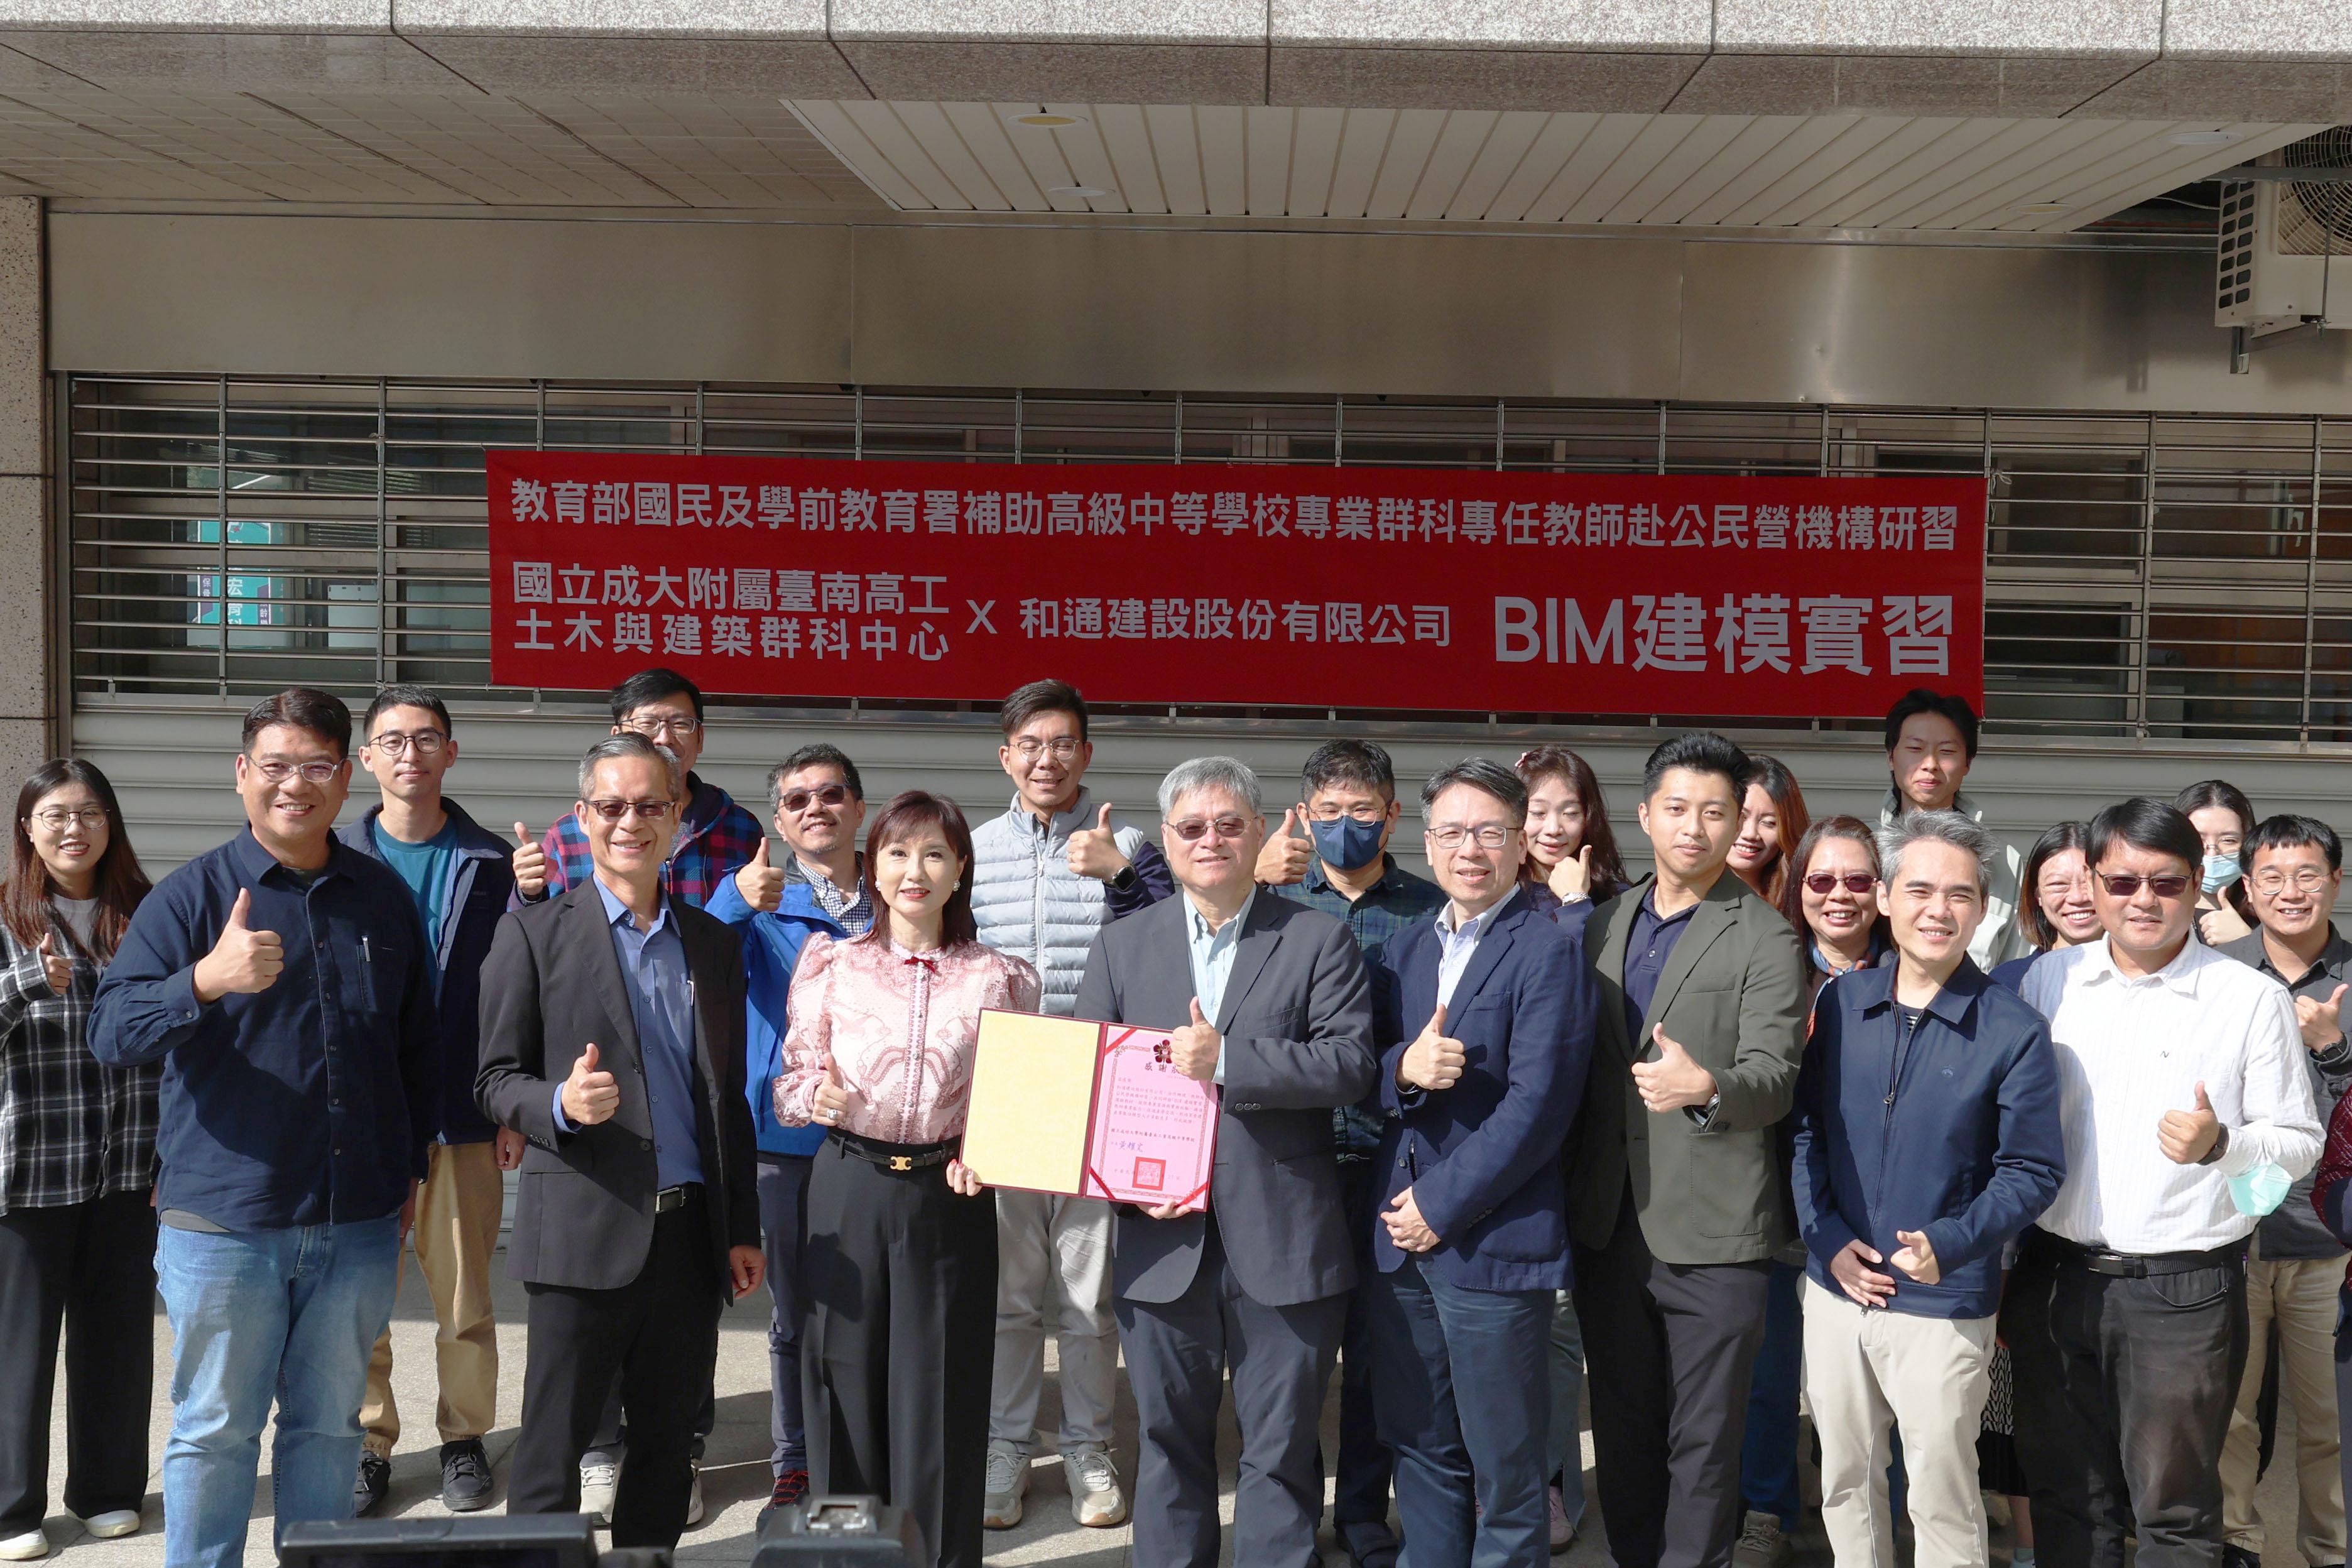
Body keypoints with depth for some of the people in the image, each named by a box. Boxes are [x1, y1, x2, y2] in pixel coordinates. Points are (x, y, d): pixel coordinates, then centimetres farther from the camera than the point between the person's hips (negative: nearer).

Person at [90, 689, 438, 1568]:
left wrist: (410, 1169, 15)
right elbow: (111, 1034, -15)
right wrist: (206, 980, -33)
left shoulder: (384, 898, 7)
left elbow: (420, 1044, 16)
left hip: (358, 1227, 3)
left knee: (328, 1426, 14)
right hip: (224, 1225, -3)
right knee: (216, 1433, 7)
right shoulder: (192, 894, -4)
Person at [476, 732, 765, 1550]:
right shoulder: (534, 934, 1)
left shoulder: (713, 945, 13)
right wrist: (561, 1103, -22)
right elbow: (496, 1080, -1)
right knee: (554, 1450, 2)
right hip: (584, 1232, -4)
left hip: (690, 1231, 4)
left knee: (668, 1448, 11)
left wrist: (742, 1229, 13)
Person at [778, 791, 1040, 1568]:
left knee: (940, 1396, 3)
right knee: (847, 1387, 6)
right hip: (847, 1191, 1)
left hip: (949, 1197, -1)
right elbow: (790, 1081, 6)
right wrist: (819, 1096, -15)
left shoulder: (999, 977, 2)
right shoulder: (832, 964, 4)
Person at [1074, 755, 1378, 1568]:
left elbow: (1352, 1065, -9)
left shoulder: (1319, 939, 2)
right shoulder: (1121, 945, 10)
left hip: (1283, 1246, -2)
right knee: (1169, 1442, 13)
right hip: (1162, 1238, 2)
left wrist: (1227, 1059, -18)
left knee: (1281, 1452, 7)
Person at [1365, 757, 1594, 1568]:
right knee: (1419, 1446, 17)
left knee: (1506, 1463, 6)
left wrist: (1441, 1206, -14)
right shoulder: (1404, 948, 12)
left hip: (1493, 1241, -6)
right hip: (1400, 1236, 6)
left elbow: (1537, 1104, -16)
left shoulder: (1548, 952, -10)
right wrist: (1401, 1070, -14)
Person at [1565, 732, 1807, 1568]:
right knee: (1622, 1429, 16)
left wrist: (1705, 1085, -36)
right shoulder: (1603, 926, 11)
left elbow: (1773, 1080, -14)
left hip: (1713, 1232, -5)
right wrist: (1572, 1198, 8)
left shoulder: (1765, 940, -5)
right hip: (1609, 1223, 5)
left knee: (1703, 1443, 3)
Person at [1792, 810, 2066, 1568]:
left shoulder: (2014, 1031, -10)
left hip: (1945, 1305, -3)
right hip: (1834, 1290, 4)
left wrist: (1949, 1245, -22)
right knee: (1844, 1482, 17)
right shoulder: (1841, 1004, 1)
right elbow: (1804, 1127, 6)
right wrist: (1827, 1237, -6)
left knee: (1943, 1502, 7)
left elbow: (2033, 1170, -8)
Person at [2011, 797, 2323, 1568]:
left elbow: (2299, 1141, 0)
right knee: (2067, 1502, 15)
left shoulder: (2250, 1000, -4)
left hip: (2183, 1292, -3)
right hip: (2055, 1278, 3)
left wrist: (2219, 1144, -21)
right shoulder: (2048, 980, 5)